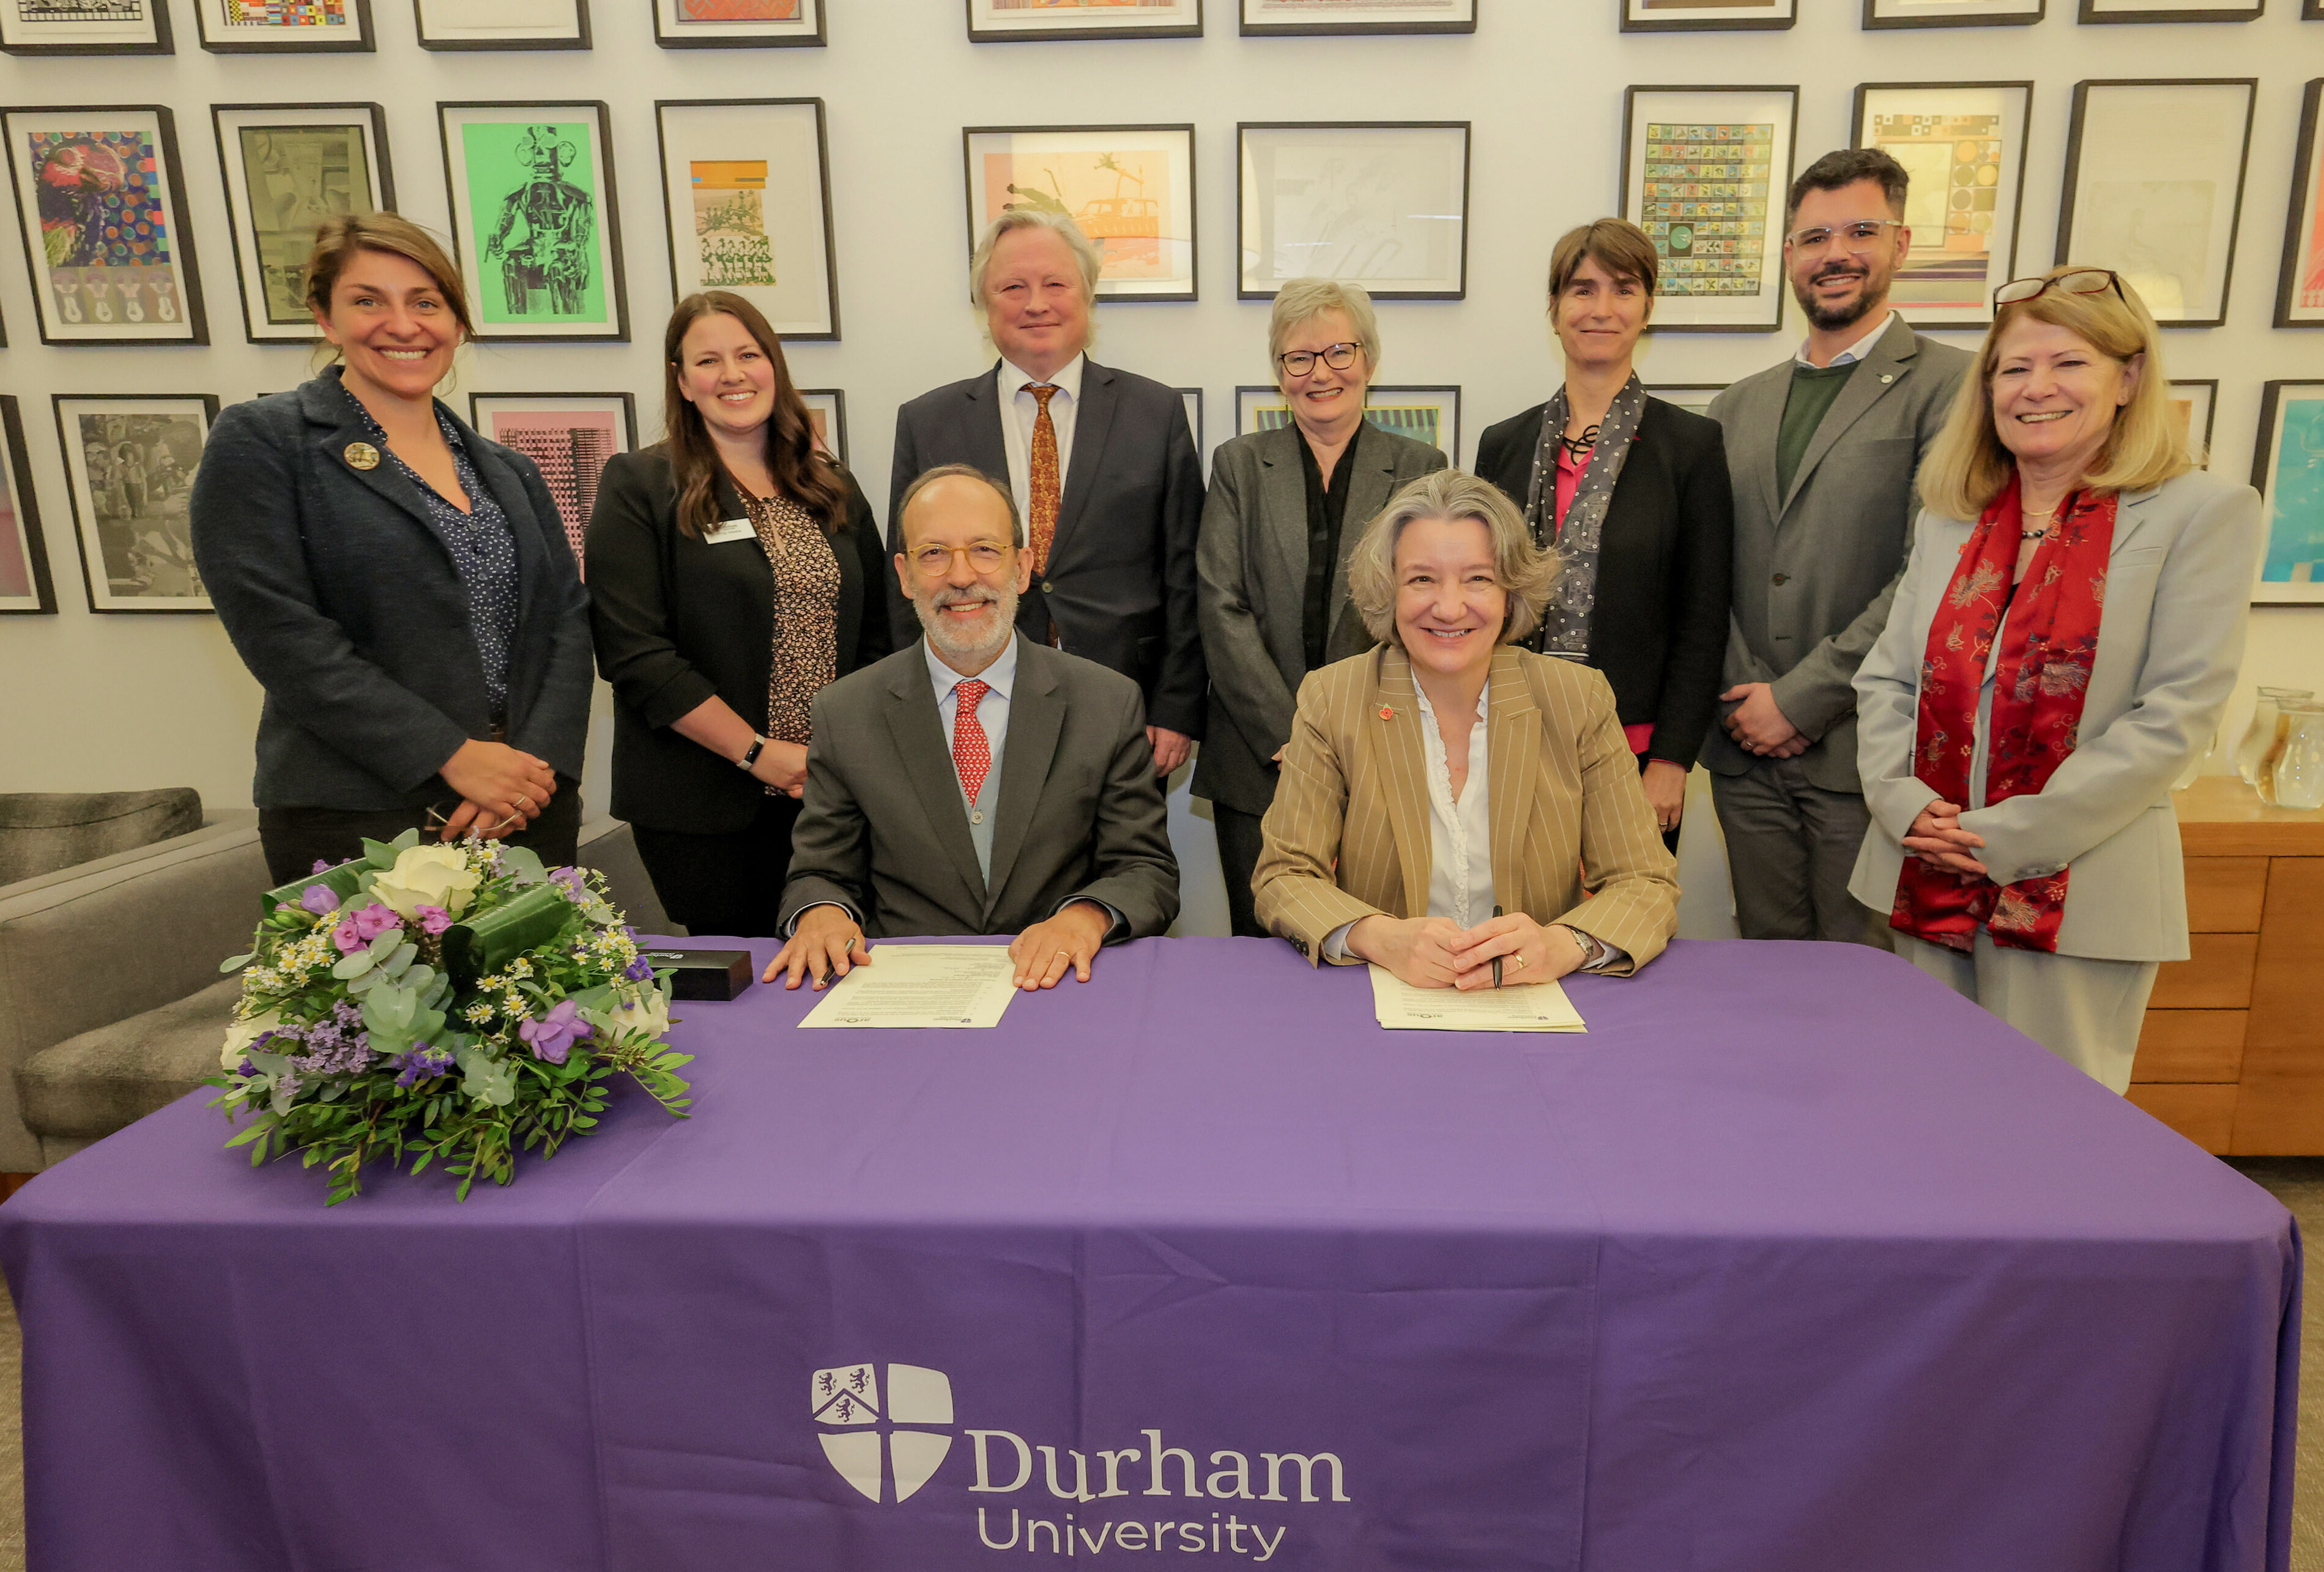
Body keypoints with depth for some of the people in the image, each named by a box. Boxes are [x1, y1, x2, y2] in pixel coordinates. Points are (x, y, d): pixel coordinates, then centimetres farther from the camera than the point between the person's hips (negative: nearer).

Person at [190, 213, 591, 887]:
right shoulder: (258, 444, -1)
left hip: (530, 807, 5)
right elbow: (280, 632, -11)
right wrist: (455, 755, -16)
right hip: (356, 823, -4)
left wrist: (539, 759, -10)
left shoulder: (510, 473, 14)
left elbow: (567, 620, 7)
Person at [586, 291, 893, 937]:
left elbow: (875, 633, 12)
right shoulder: (638, 488, -3)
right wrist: (757, 751, -15)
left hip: (834, 791, 4)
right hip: (705, 805, -3)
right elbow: (634, 653, -11)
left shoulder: (833, 489, 12)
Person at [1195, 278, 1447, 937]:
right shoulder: (1239, 464, 8)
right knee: (1263, 946, 4)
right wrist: (1289, 737, -9)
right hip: (1257, 765, 1)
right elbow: (1222, 611, -1)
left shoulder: (1419, 468, 8)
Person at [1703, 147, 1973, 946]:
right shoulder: (1738, 405, 15)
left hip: (1862, 753, -4)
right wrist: (1743, 695, -3)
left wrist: (1799, 700, -12)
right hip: (1747, 751, 5)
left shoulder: (1948, 387, -2)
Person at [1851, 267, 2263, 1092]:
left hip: (2077, 895, -4)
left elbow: (2176, 714, -11)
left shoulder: (2204, 512, -3)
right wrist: (1905, 802, -9)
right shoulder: (1951, 514, 11)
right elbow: (1886, 676, 9)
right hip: (1927, 884, 4)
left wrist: (2007, 835, -16)